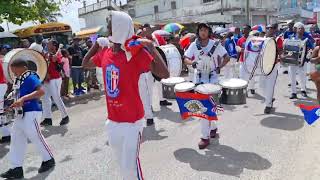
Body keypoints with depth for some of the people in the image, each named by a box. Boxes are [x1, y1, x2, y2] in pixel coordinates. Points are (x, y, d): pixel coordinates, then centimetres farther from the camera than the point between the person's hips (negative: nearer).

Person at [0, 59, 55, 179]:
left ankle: (49, 160, 22)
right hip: (22, 113, 10)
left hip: (31, 112, -9)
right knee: (17, 139, 10)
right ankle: (17, 168, 19)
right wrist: (16, 103, 7)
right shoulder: (21, 80, 14)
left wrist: (23, 99, -30)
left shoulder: (31, 77, -13)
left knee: (35, 137, 2)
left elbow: (41, 91, -27)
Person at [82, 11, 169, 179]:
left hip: (132, 121, -6)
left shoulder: (136, 53, -18)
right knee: (122, 162, 24)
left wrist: (151, 47, -27)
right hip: (112, 120, 7)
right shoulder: (104, 53, 2)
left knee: (130, 165, -1)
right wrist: (97, 43, 12)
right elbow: (85, 64, 21)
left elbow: (164, 74, -26)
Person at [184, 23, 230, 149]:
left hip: (212, 78, -4)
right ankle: (213, 127, 37)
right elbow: (186, 59, -1)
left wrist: (219, 67, -17)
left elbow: (227, 57, -2)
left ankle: (205, 136, -2)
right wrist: (192, 62, -22)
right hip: (199, 78, 4)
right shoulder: (194, 45, 1)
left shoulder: (215, 44, -6)